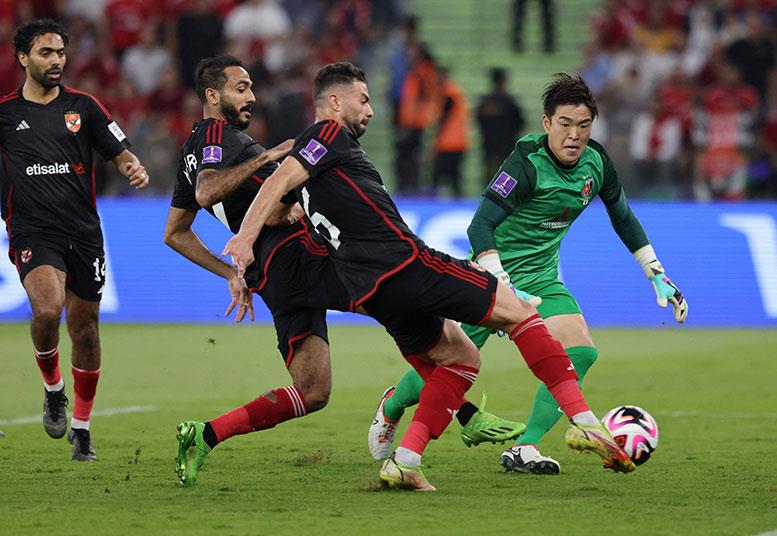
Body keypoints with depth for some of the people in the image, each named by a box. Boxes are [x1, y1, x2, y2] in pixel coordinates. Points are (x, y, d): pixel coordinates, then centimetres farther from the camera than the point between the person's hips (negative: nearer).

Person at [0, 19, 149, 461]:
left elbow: (119, 152, 7)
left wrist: (134, 168, -14)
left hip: (83, 232, 2)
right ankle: (54, 389, 1)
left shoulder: (83, 106, 6)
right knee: (47, 310, -27)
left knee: (85, 328, 5)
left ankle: (81, 428, 21)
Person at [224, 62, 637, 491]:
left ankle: (404, 461, 2)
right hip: (405, 261, -9)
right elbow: (280, 180, -15)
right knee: (515, 310, 0)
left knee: (461, 358, 19)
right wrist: (245, 239, -25)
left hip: (370, 291, 9)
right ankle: (583, 421, -6)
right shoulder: (329, 134, -2)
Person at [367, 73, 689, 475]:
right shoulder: (526, 163, -24)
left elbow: (623, 218, 15)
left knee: (580, 352, -16)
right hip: (492, 274, -6)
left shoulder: (596, 163, -4)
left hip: (541, 277, 6)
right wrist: (502, 287, -39)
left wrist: (658, 276, 14)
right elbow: (479, 226, -29)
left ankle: (524, 448, -12)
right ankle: (391, 408, 32)